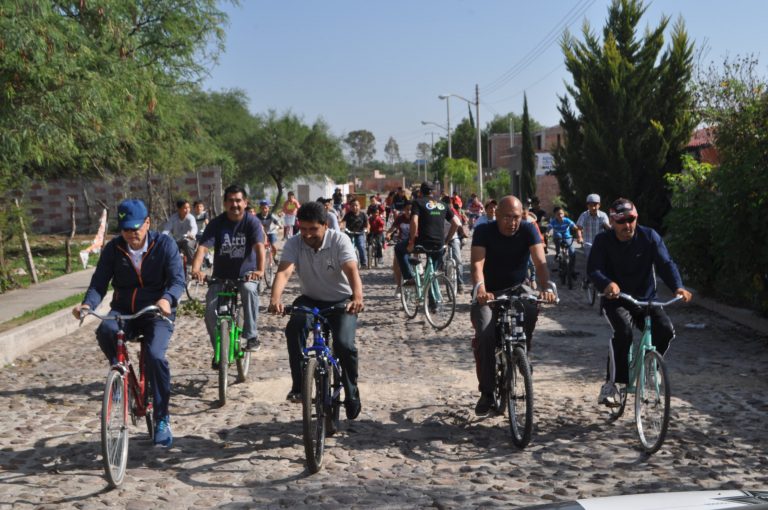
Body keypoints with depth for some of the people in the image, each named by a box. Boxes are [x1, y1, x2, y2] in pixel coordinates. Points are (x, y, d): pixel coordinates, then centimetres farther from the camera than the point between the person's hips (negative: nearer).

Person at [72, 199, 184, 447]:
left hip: (157, 313, -2)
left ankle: (162, 420, -12)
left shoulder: (164, 245, -7)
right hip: (124, 311, 2)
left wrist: (167, 299, -39)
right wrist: (87, 304, -29)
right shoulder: (113, 249, -1)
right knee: (105, 330, -33)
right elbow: (99, 283, -7)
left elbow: (177, 279, -16)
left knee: (155, 356, -27)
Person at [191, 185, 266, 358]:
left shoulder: (252, 222, -11)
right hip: (221, 275, 2)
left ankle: (252, 336, -19)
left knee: (249, 289, -34)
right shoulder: (216, 223, -8)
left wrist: (260, 270, -45)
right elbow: (203, 247, -20)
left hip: (246, 273, -2)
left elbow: (259, 246, -26)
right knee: (210, 309, -13)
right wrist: (195, 269, -39)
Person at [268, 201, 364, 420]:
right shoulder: (294, 244, -12)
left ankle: (352, 393, 2)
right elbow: (283, 272, -27)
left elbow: (352, 271, -32)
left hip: (341, 301, -2)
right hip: (310, 299, 2)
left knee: (344, 344, -23)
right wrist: (275, 299, -48)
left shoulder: (339, 240, -18)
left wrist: (357, 297, -52)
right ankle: (298, 386, -17)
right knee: (294, 328, -29)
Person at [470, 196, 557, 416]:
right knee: (485, 336, -23)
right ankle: (487, 392, -8)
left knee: (531, 311, -31)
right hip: (488, 294, -1)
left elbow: (540, 262, -21)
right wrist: (480, 289, -47)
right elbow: (477, 264, -27)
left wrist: (545, 288, -41)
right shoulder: (484, 231, -13)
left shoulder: (528, 230, -10)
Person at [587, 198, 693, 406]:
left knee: (666, 329, -22)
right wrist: (608, 283, -44)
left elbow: (665, 263, -14)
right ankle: (612, 383, -23)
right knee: (624, 330, -32)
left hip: (646, 299, 2)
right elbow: (593, 269, -21)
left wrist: (678, 287, -33)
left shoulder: (649, 236, -5)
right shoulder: (603, 241, -9)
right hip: (616, 300, -2)